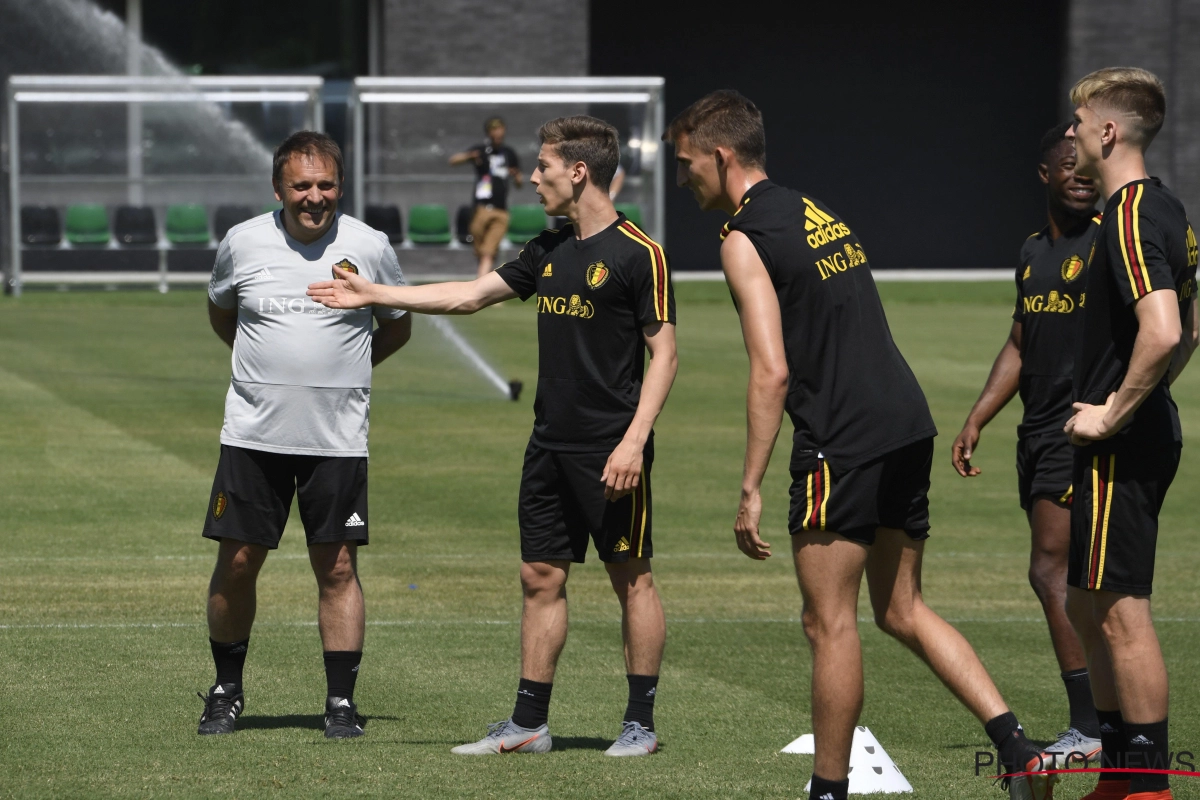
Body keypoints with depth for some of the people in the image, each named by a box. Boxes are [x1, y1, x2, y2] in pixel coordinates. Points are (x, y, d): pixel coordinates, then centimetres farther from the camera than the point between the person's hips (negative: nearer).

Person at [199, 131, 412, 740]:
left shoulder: (369, 248, -2)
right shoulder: (242, 244, -1)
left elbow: (397, 326, 14)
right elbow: (220, 313, 19)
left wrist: (340, 367, 8)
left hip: (337, 438, -1)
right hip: (253, 433, 1)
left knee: (337, 569, -1)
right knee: (236, 564, 2)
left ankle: (341, 701, 6)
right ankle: (226, 690, 18)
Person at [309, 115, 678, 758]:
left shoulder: (638, 254, -10)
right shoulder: (549, 251, 12)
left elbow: (663, 352, -11)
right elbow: (470, 295, 20)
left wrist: (634, 440, -19)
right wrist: (372, 294, 20)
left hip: (610, 450, -8)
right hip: (550, 442, 8)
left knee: (631, 577, 0)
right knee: (541, 577, 8)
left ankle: (641, 722, 6)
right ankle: (529, 723, 12)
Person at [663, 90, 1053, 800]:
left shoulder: (746, 239, -8)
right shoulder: (816, 211, 19)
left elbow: (772, 372, -16)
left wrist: (751, 489, -14)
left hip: (843, 442, -9)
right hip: (908, 425, 9)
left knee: (830, 623, 1)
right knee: (903, 611, 15)